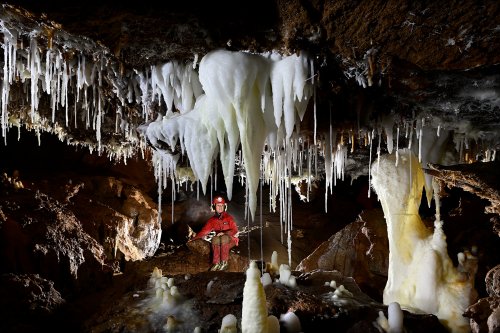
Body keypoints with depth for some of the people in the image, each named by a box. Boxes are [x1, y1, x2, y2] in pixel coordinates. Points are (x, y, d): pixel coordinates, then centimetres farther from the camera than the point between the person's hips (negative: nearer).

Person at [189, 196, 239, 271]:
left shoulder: (228, 217, -5)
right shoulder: (212, 220, 5)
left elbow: (235, 230, -10)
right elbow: (204, 231, 2)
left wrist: (224, 233, -26)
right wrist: (194, 238, -10)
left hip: (231, 239, -3)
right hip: (220, 240, 3)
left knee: (224, 238, -35)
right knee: (215, 239, -30)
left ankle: (224, 262, -31)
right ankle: (216, 263, -31)